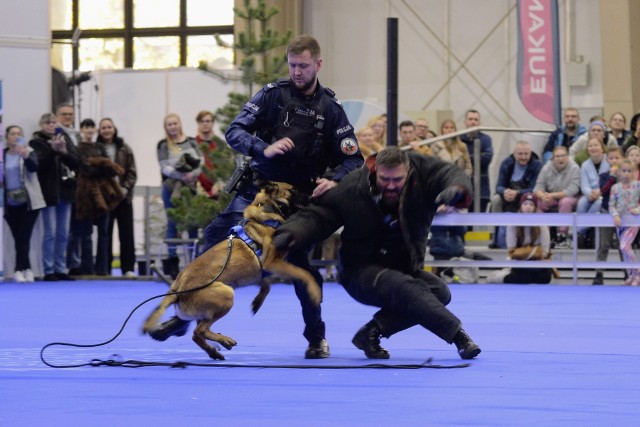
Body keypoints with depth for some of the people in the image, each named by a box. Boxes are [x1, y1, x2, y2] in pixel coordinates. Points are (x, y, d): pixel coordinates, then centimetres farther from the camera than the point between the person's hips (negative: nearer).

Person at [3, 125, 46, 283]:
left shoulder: (28, 152, 0)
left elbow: (34, 167, -20)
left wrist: (25, 156, -38)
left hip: (28, 201, -3)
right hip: (10, 203, 3)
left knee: (23, 237, -10)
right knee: (19, 238, 3)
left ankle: (19, 270, -10)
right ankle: (26, 270, 8)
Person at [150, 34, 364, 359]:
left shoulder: (331, 109, 0)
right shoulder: (273, 94, 0)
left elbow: (353, 159, 2)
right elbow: (234, 132, -4)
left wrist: (334, 180, -19)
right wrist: (264, 148, -22)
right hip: (258, 189, 0)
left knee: (300, 265, -6)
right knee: (217, 239, -13)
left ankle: (317, 338, 12)